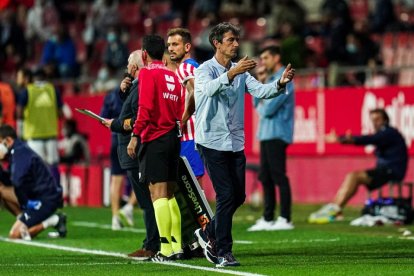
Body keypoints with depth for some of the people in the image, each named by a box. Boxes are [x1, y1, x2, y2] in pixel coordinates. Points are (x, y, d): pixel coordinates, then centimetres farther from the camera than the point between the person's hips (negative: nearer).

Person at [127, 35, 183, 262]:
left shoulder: (147, 73, -6)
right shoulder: (172, 75, 15)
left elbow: (145, 107, -16)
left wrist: (135, 135, -16)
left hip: (155, 139, -7)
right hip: (173, 137, 7)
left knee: (158, 193, -9)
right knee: (170, 194, 12)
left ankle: (166, 249, -14)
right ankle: (177, 247, 11)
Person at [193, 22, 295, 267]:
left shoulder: (241, 72, 12)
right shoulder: (205, 70, -7)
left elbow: (259, 90, -3)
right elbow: (209, 88, -29)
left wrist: (281, 83, -23)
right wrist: (231, 73, -45)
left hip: (236, 142, 6)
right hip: (213, 141, -6)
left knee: (239, 196, 6)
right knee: (226, 196, -11)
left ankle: (208, 233, 27)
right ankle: (223, 253, -6)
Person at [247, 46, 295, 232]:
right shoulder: (271, 79, 18)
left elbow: (269, 108, -18)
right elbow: (257, 104, 16)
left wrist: (262, 105, 3)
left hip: (277, 134, -9)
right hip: (266, 134, 9)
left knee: (278, 176, -8)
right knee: (265, 178, 10)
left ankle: (285, 220, -5)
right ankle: (267, 219, 14)